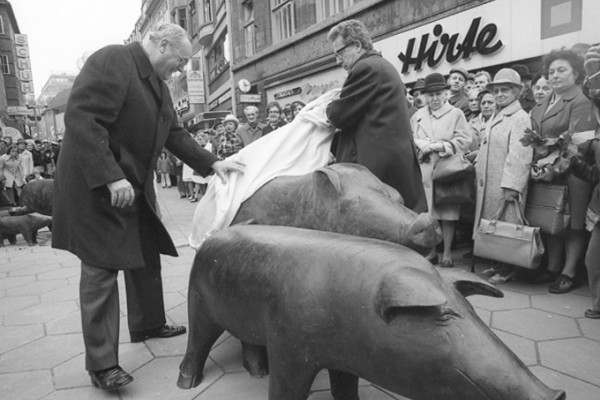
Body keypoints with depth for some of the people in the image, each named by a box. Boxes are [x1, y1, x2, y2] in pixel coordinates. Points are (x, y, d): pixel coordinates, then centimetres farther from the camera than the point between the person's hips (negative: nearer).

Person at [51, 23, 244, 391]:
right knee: (102, 268, -6)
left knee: (146, 258, 16)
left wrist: (212, 163, 2)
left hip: (135, 187, 9)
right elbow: (81, 118, -24)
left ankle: (148, 324, 35)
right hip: (95, 185, -9)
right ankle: (102, 364, 5)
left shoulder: (157, 83, 13)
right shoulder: (111, 61, -15)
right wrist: (110, 178, -29)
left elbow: (174, 133, 14)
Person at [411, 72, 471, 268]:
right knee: (427, 212, 3)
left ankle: (447, 252, 7)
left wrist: (440, 146, -13)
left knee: (447, 212, -1)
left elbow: (464, 141, -3)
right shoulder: (418, 115, 16)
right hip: (424, 171, 3)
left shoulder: (456, 114, 6)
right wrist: (423, 146, -9)